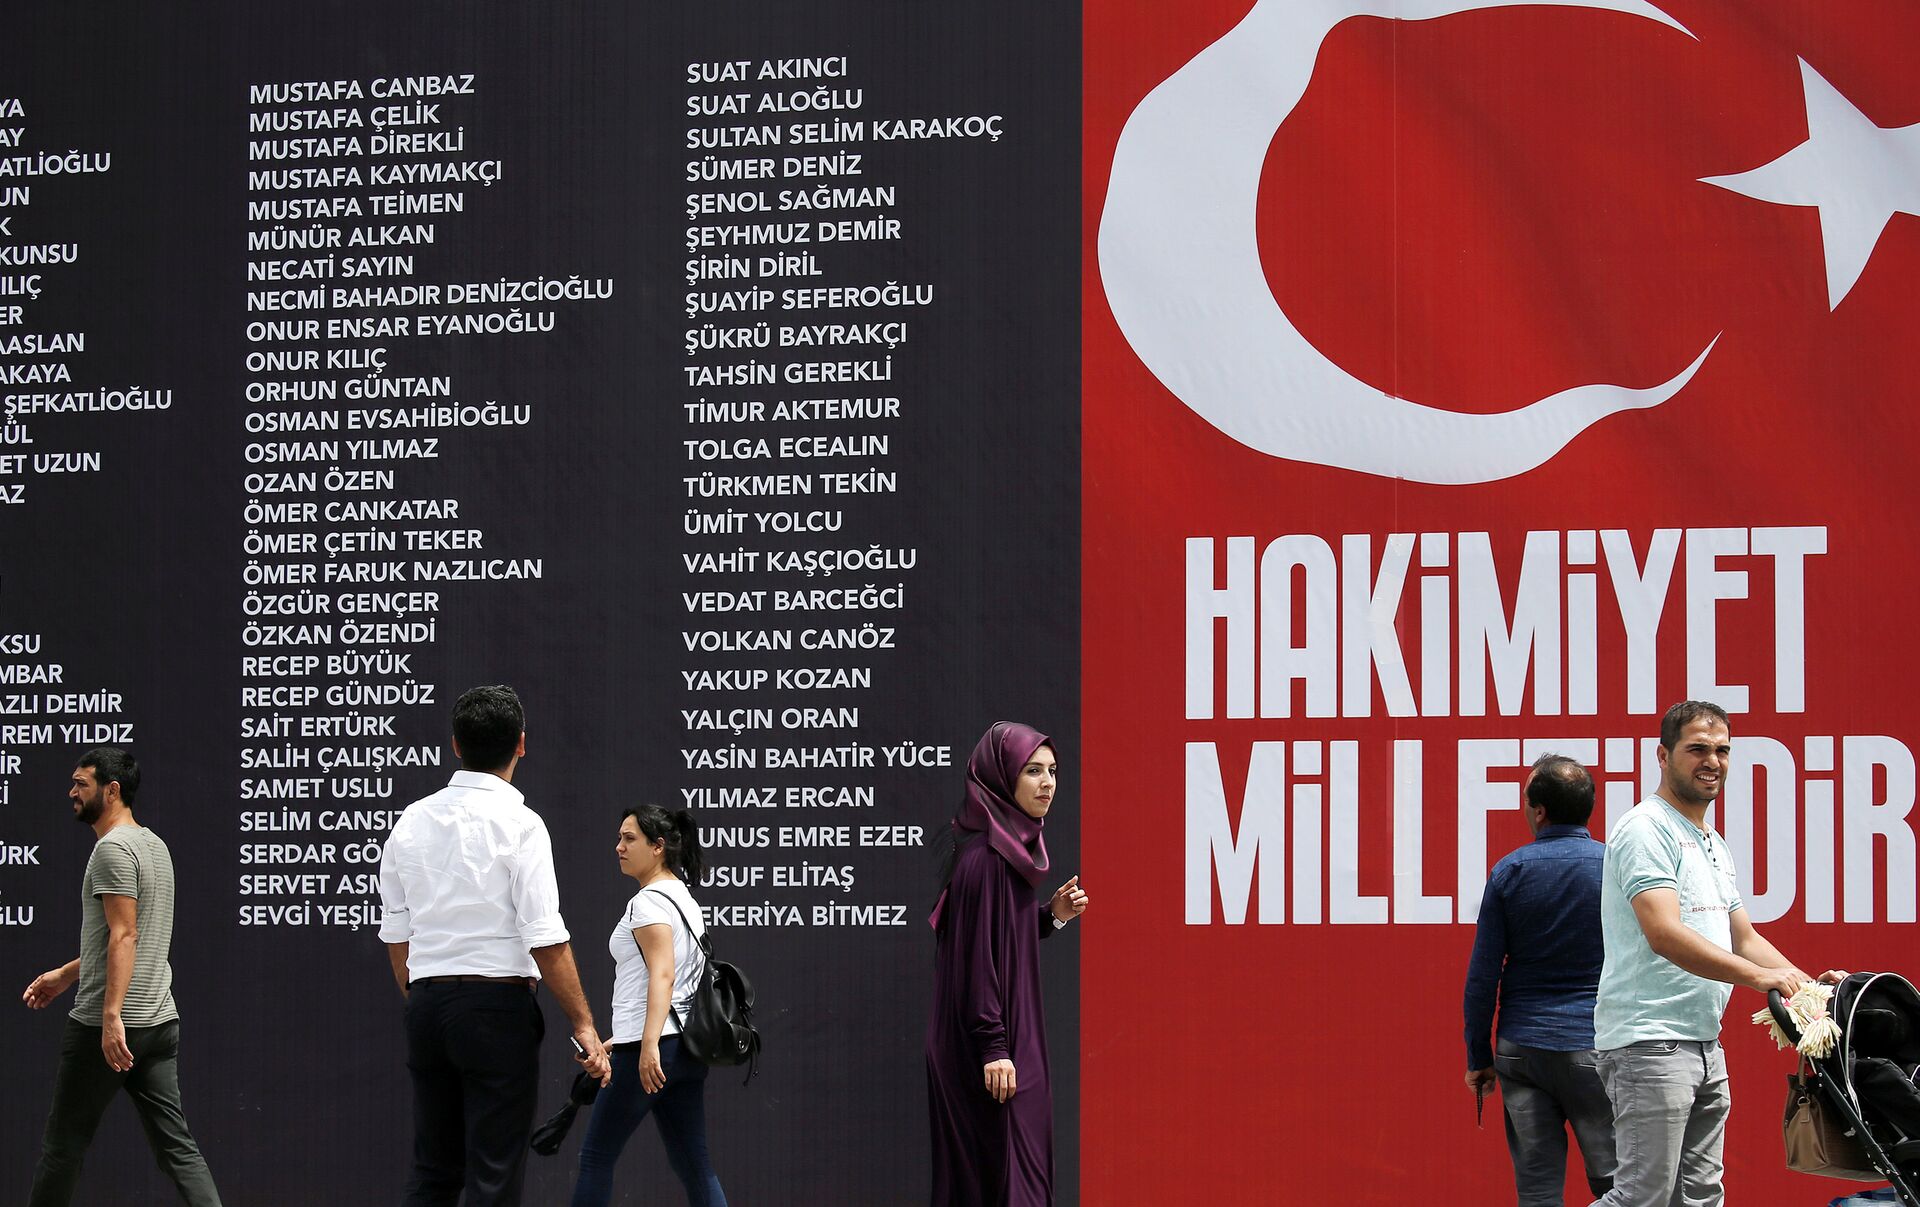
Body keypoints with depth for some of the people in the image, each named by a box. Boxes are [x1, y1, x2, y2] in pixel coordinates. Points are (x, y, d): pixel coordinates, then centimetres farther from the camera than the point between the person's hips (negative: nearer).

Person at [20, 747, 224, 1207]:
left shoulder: (114, 849, -12)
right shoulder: (154, 845, 18)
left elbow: (124, 935, -20)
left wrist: (112, 1015, -26)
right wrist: (66, 974, 32)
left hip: (106, 1028, -9)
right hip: (160, 1020, 9)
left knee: (64, 1143, 4)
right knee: (176, 1146, 3)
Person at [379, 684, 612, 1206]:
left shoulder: (411, 822, 8)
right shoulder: (518, 824, -10)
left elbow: (396, 933, 13)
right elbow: (545, 938, -13)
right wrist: (584, 1025, -9)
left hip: (427, 1004, 6)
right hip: (497, 1004, -6)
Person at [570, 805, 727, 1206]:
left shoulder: (649, 902, -10)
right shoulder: (684, 898, 18)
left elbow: (662, 975, -22)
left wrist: (649, 1046, -31)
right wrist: (625, 1039, 29)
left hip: (651, 1052, -9)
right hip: (687, 1047, 9)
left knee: (596, 1157, 1)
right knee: (693, 1165, 5)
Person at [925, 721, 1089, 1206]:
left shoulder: (1010, 847, 10)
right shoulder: (984, 858, -19)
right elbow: (976, 952, -21)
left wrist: (1052, 915, 2)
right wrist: (994, 1047, -23)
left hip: (1011, 1034, 10)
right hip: (992, 1042, -10)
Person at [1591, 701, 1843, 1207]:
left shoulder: (1713, 845, 21)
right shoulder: (1646, 829, -10)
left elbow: (1743, 939, 25)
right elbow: (1665, 935, -22)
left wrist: (1808, 983, 8)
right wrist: (1759, 976, -27)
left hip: (1705, 1042, 10)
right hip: (1648, 1044, -10)